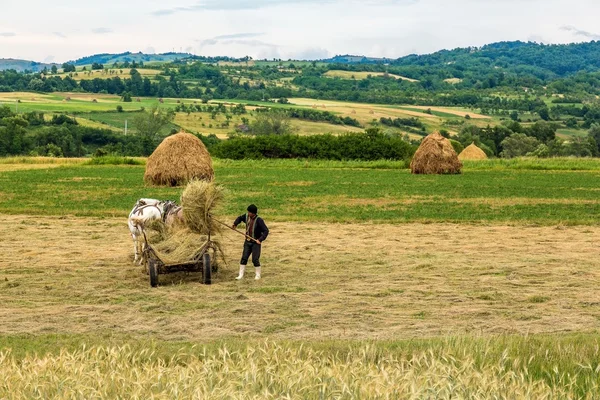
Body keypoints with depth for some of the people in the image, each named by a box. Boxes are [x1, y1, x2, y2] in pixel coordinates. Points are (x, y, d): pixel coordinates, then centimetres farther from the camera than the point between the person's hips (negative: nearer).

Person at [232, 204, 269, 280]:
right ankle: (241, 275, 5)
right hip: (248, 242, 5)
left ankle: (258, 275, 12)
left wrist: (260, 239, -29)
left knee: (255, 259, -6)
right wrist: (235, 224, 4)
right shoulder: (246, 217, -1)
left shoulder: (259, 220, -19)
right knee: (244, 258, 0)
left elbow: (266, 231, -22)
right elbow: (240, 218, 22)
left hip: (256, 243, -5)